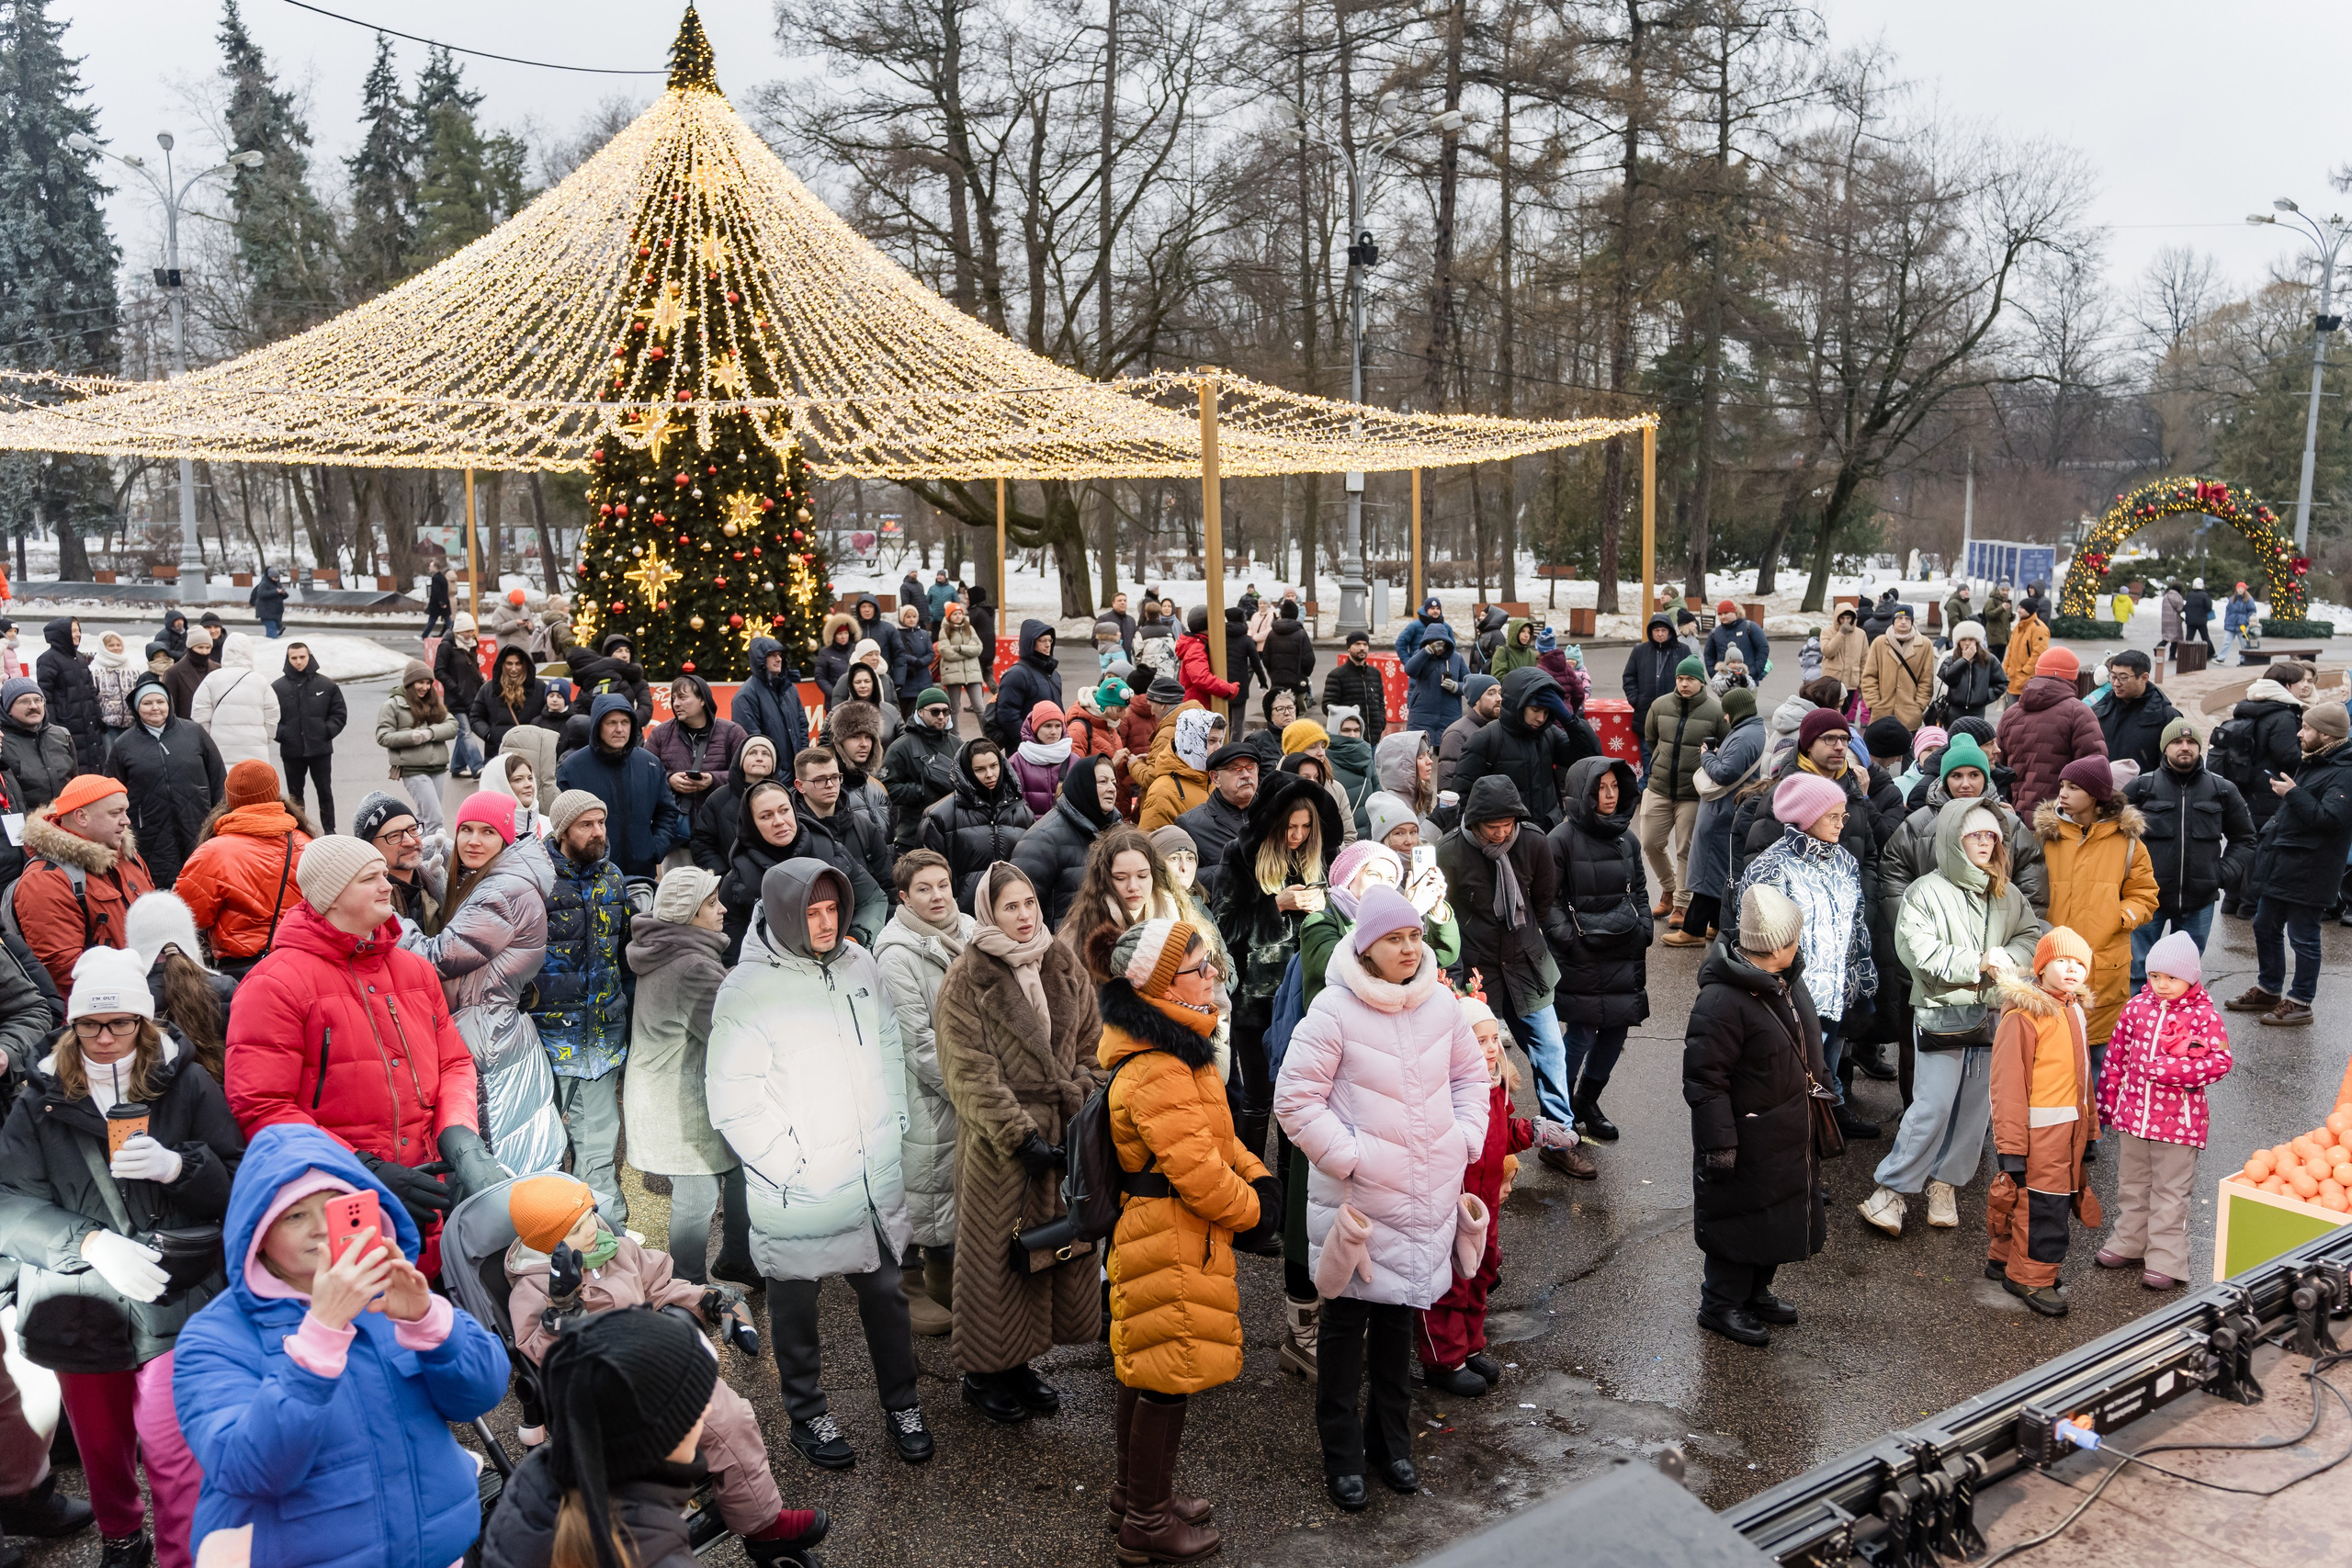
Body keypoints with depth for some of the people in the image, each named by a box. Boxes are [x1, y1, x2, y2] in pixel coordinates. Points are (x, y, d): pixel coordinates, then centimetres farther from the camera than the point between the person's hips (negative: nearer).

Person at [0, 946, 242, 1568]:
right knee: (101, 1446, 18)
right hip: (82, 1306, 3)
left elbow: (238, 1184, -4)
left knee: (171, 1450, -6)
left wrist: (177, 1166, -23)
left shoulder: (187, 1085, -3)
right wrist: (91, 1241, -22)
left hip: (173, 1300, -2)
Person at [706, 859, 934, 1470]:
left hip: (875, 1175, 5)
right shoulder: (747, 990, -17)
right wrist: (791, 1166, -16)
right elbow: (733, 1101, -17)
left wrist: (892, 1124, 8)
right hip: (797, 1190, -4)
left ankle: (901, 1403, 35)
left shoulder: (858, 965, -1)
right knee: (796, 1304, 15)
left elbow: (889, 1046, 13)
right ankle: (808, 1416, 34)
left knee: (885, 1289, 16)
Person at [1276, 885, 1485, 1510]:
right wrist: (1349, 1156, -17)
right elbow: (1295, 1099, -14)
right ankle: (1342, 1452, 24)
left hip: (1428, 1196, 5)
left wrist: (1466, 1139, 5)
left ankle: (1390, 1437, 36)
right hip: (1358, 1198, -5)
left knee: (1400, 1313, 19)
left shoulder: (1440, 1002, 0)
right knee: (1348, 1318, 8)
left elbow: (1470, 1071, 16)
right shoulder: (1333, 1011, -16)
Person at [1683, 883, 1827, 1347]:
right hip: (1748, 1143, -9)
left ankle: (1757, 1291, 40)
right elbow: (1705, 1079, -25)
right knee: (1741, 1219, 6)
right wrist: (1718, 1144, -23)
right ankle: (1721, 1304, 24)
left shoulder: (1787, 980, 1)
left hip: (1790, 1134, 9)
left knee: (1781, 1214, 21)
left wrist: (1822, 1083, 26)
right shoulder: (1722, 1002, -28)